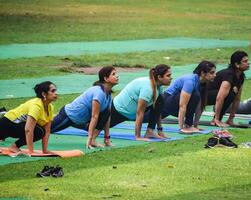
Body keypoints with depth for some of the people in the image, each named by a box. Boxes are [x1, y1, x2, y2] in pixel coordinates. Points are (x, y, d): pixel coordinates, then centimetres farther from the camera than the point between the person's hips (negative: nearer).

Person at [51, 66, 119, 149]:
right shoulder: (99, 92, -31)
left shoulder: (108, 93, -4)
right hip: (68, 115, -8)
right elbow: (94, 117, -31)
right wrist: (89, 139, -31)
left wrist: (107, 138, 0)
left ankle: (93, 141, -8)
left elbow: (107, 117, 2)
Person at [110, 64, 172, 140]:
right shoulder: (147, 88, -35)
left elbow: (158, 110, 2)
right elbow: (139, 113, -33)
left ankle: (149, 131, -12)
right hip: (118, 110, -8)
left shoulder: (158, 86, -9)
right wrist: (137, 137, -30)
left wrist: (160, 130, -1)